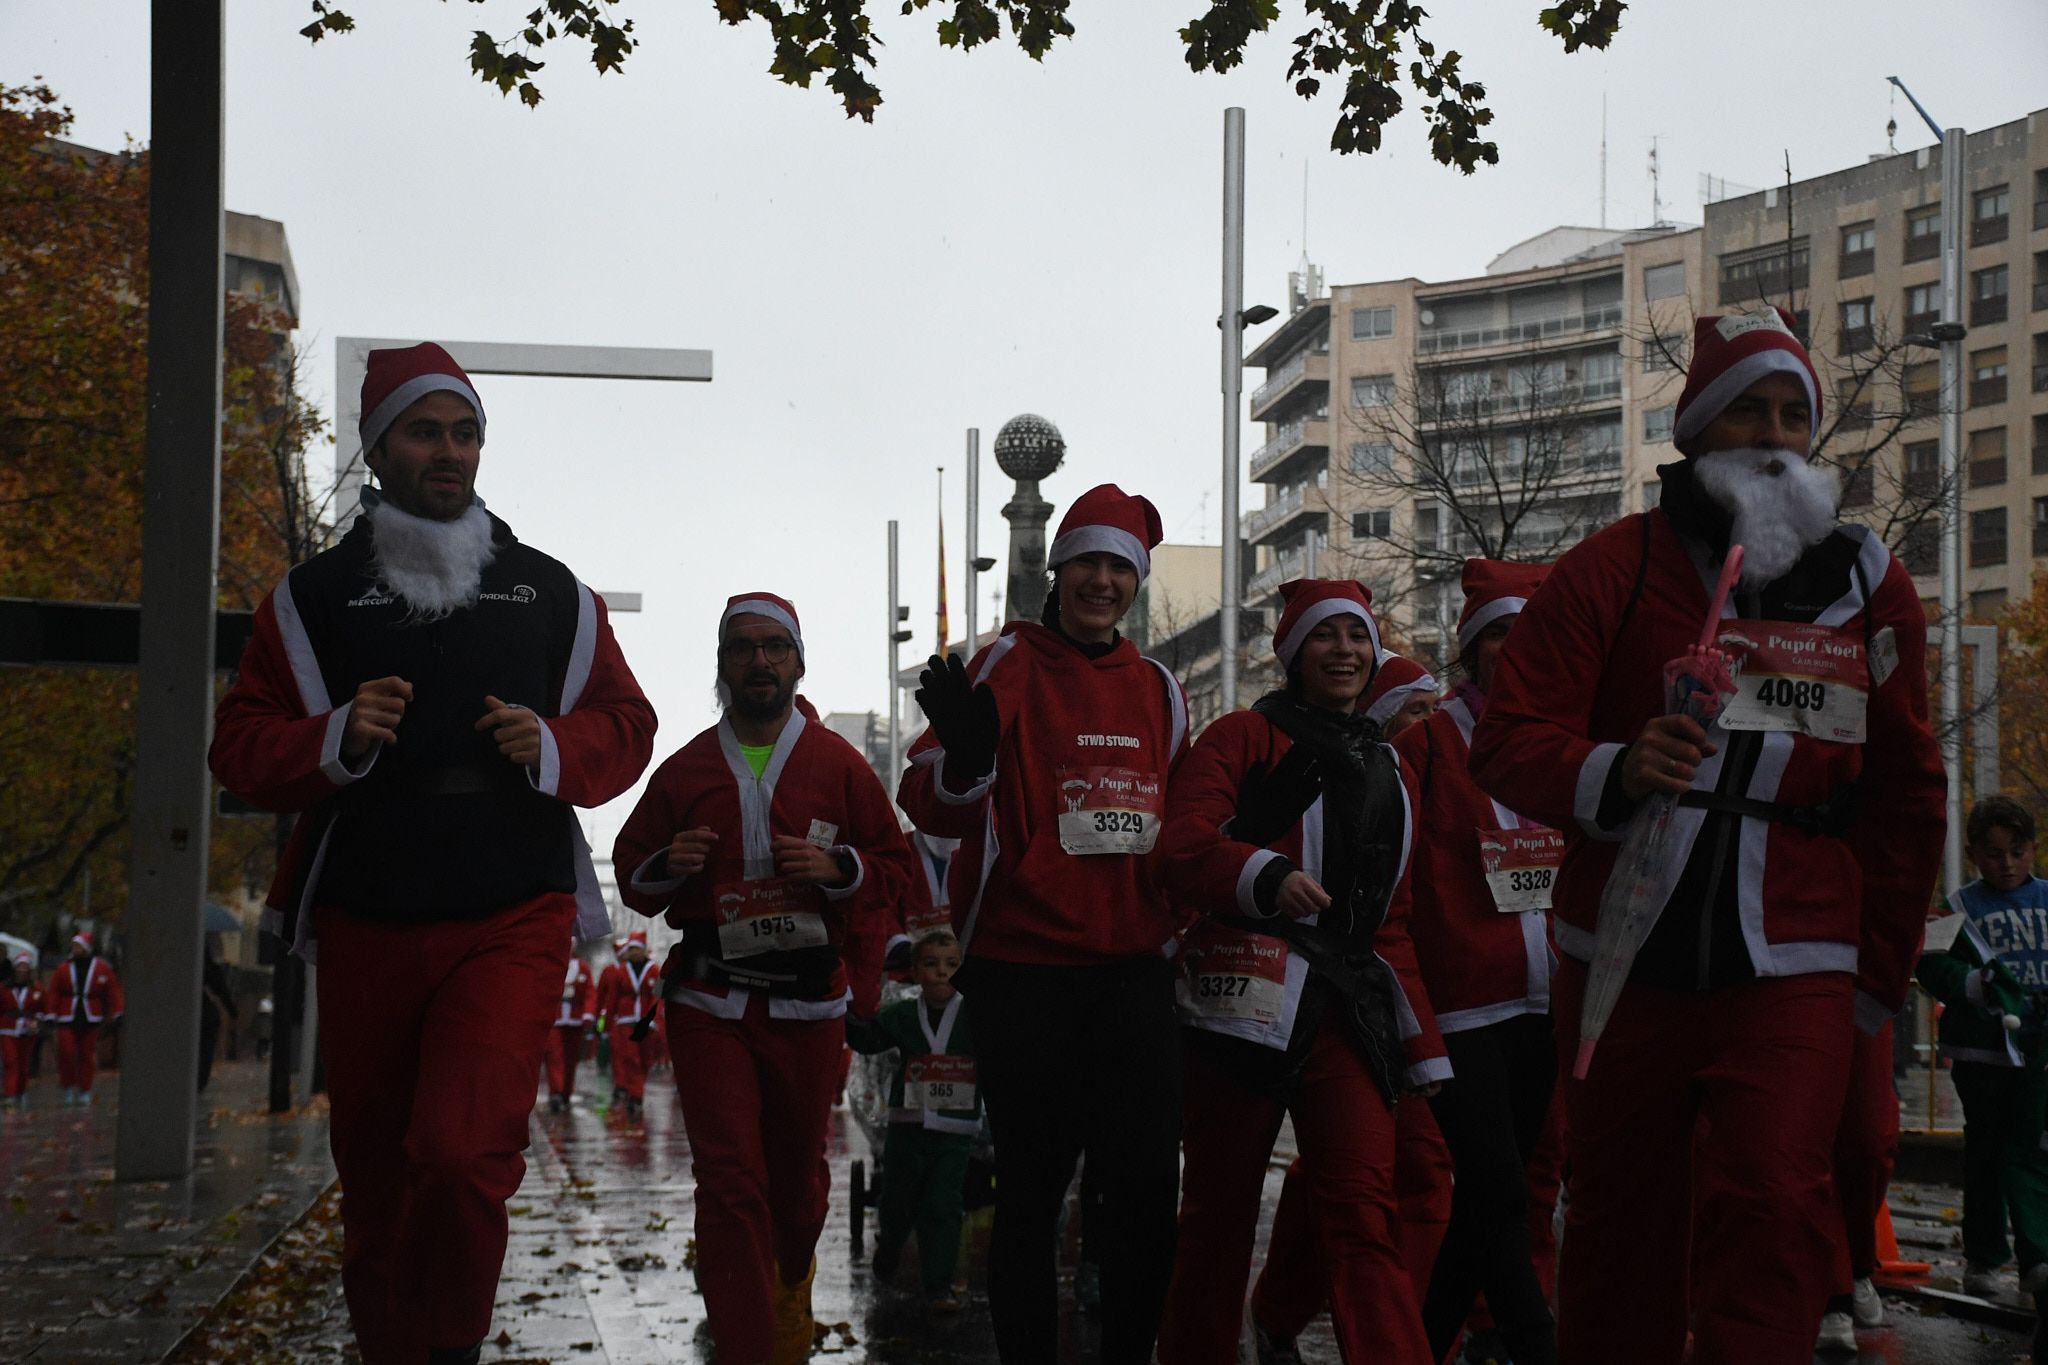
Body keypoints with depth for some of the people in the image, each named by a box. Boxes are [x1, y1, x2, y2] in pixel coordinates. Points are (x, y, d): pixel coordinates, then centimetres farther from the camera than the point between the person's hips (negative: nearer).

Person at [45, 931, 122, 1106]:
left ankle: (85, 1091, 11)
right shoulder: (63, 969, 5)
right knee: (66, 1053, -9)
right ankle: (69, 1087, 8)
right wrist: (50, 1016, -1)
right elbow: (52, 994, 6)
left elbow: (114, 991, 3)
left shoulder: (102, 968, 2)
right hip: (67, 1020, 1)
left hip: (90, 1020, -1)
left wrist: (117, 1014, -2)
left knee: (87, 1056, 2)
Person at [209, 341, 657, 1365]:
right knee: (375, 1186, 10)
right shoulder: (316, 596, 9)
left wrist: (554, 747, -7)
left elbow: (625, 725, 14)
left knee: (464, 1155, -22)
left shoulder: (549, 592, 11)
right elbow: (239, 746, 6)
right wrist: (336, 738, -13)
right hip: (365, 928, 2)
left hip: (510, 924, -1)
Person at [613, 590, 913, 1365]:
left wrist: (837, 867, -13)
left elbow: (896, 870, 6)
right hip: (710, 1003, 0)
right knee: (729, 1181, -9)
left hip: (808, 1005, 1)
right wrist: (666, 866, -8)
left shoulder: (838, 764, 4)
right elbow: (631, 877, 15)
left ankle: (790, 1293, 44)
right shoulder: (684, 769, 7)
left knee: (798, 1173, 13)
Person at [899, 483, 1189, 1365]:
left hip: (1133, 970, 4)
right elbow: (931, 806, -10)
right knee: (1033, 1187, 3)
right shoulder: (1008, 664, -2)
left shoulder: (1158, 688, 14)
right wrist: (966, 755, -30)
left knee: (1148, 1179, 1)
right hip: (1023, 972, -4)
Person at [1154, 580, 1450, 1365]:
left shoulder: (1385, 770, 22)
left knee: (1364, 1214, -9)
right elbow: (1185, 847, -9)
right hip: (1245, 999, -4)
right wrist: (1267, 878, -28)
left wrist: (1422, 1047, 17)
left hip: (1346, 1012, 4)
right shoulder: (1244, 738, 4)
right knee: (1219, 1211, 3)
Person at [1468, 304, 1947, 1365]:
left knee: (1773, 1215, -15)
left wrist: (1880, 974, 13)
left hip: (1790, 977, 0)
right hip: (1622, 966, 0)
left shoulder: (1871, 585, 9)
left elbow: (1907, 796, 15)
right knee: (1620, 1233, 8)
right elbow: (1506, 739, -3)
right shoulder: (1614, 569, 3)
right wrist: (1608, 773, -24)